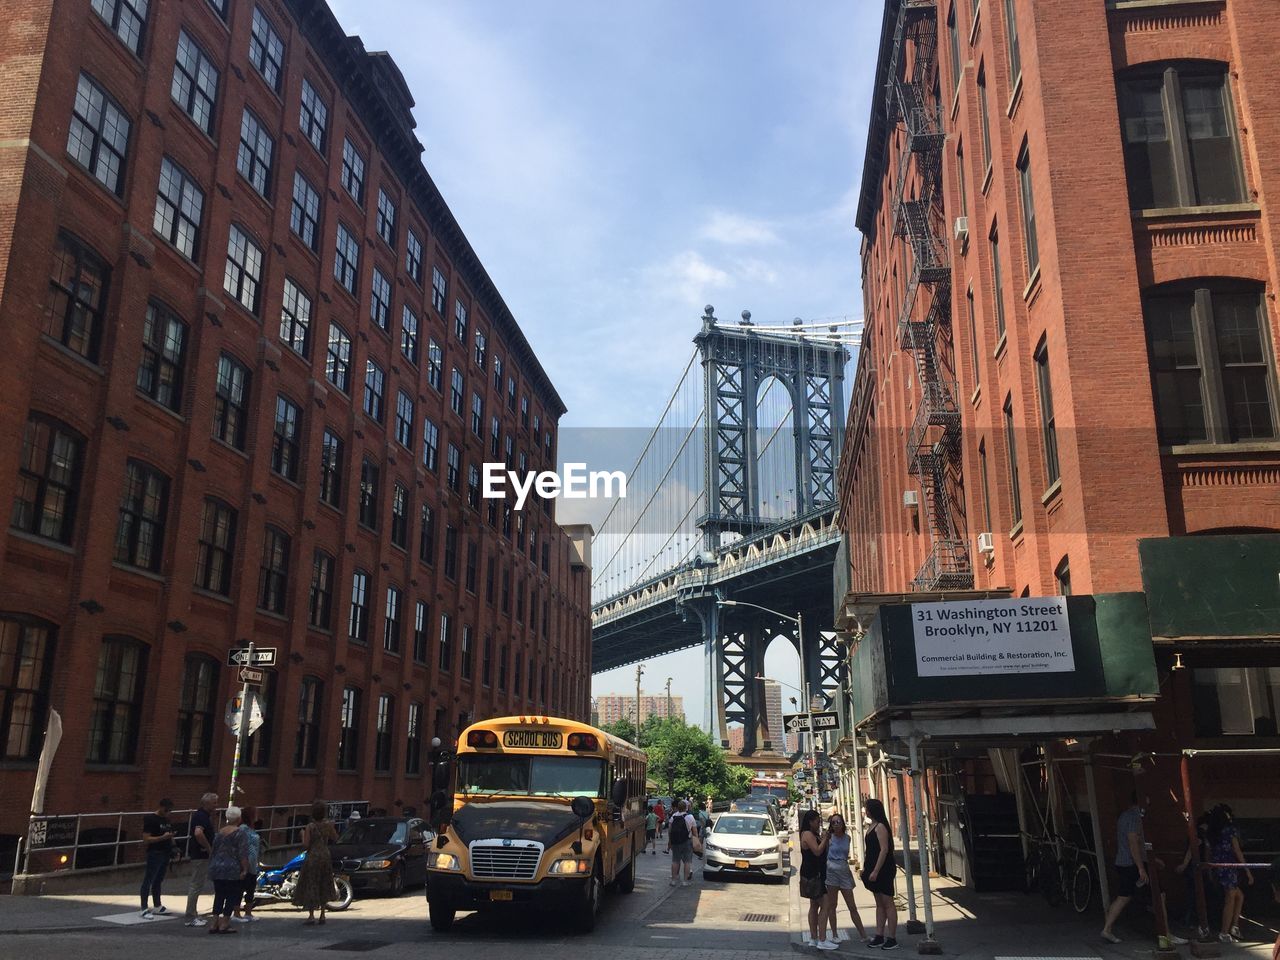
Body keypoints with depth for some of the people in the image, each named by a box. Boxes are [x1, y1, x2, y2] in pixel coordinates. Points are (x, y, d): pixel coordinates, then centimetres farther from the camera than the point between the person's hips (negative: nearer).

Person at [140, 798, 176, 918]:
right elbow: (146, 839, -16)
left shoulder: (166, 820, 14)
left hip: (165, 854, 8)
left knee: (158, 881, 14)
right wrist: (163, 837, -24)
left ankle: (157, 907, 20)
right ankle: (144, 909, -2)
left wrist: (173, 847, 11)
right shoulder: (150, 819, -10)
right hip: (155, 854, -8)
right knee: (148, 881, -4)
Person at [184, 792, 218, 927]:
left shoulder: (202, 815, 14)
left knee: (195, 885, 15)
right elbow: (198, 833, -34)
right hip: (200, 855, -11)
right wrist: (209, 848, -23)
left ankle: (193, 915, 23)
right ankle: (191, 918, 1)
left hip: (199, 855, 11)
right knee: (196, 886, -5)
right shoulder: (201, 816, -18)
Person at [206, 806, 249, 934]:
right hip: (232, 871, -6)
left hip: (216, 870, 6)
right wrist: (245, 870, -12)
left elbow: (213, 851, 17)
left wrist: (212, 866, 27)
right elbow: (243, 854, -15)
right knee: (232, 897, 1)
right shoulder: (239, 833, -9)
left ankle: (215, 924, 12)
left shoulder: (219, 832, 11)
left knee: (219, 896, 12)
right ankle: (224, 925, -2)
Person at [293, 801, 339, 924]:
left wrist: (303, 834, 1)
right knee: (324, 886, 13)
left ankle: (311, 915, -5)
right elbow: (335, 839, 9)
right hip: (326, 856, 4)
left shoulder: (310, 827, -12)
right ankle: (322, 915, 14)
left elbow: (305, 846, -14)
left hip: (312, 857, -4)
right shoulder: (328, 825, -2)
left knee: (310, 886, 2)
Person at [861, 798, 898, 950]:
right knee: (879, 904, 12)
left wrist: (875, 871, -22)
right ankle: (879, 936, 17)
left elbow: (884, 850, -21)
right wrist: (866, 868, 17)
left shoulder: (880, 827, -15)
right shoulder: (873, 826, 13)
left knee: (888, 903, -4)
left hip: (883, 869, -10)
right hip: (874, 869, 10)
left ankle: (892, 939, 0)